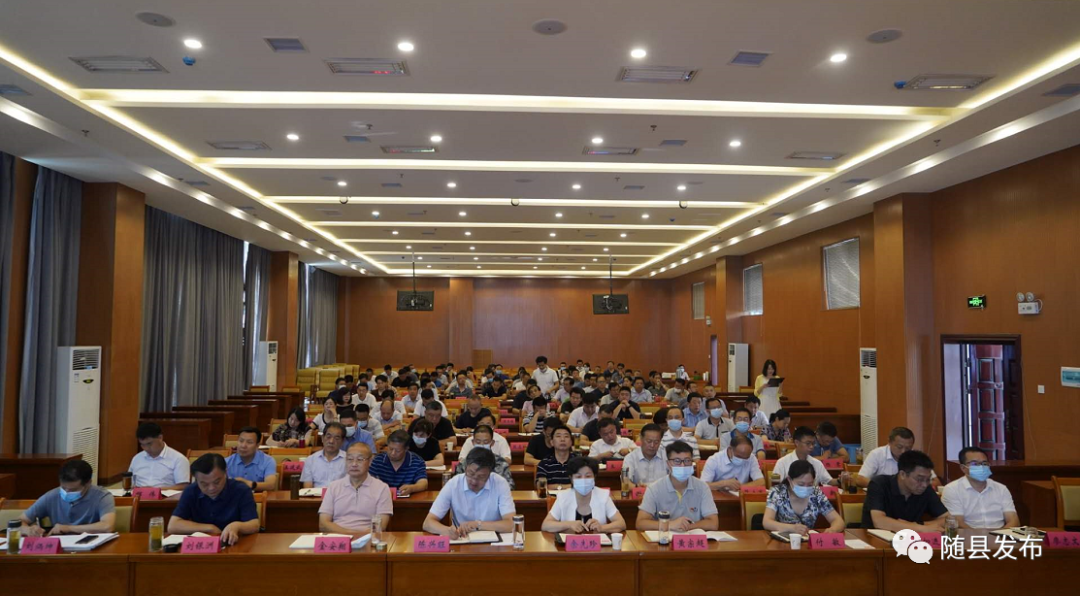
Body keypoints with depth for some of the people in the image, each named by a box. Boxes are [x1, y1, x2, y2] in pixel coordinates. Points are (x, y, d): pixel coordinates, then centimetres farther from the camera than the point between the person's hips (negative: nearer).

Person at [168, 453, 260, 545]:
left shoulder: (241, 490, -10)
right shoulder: (190, 492, -3)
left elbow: (254, 526, -15)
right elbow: (172, 526, -10)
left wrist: (236, 526, -35)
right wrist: (210, 528, -12)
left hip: (235, 546, -2)